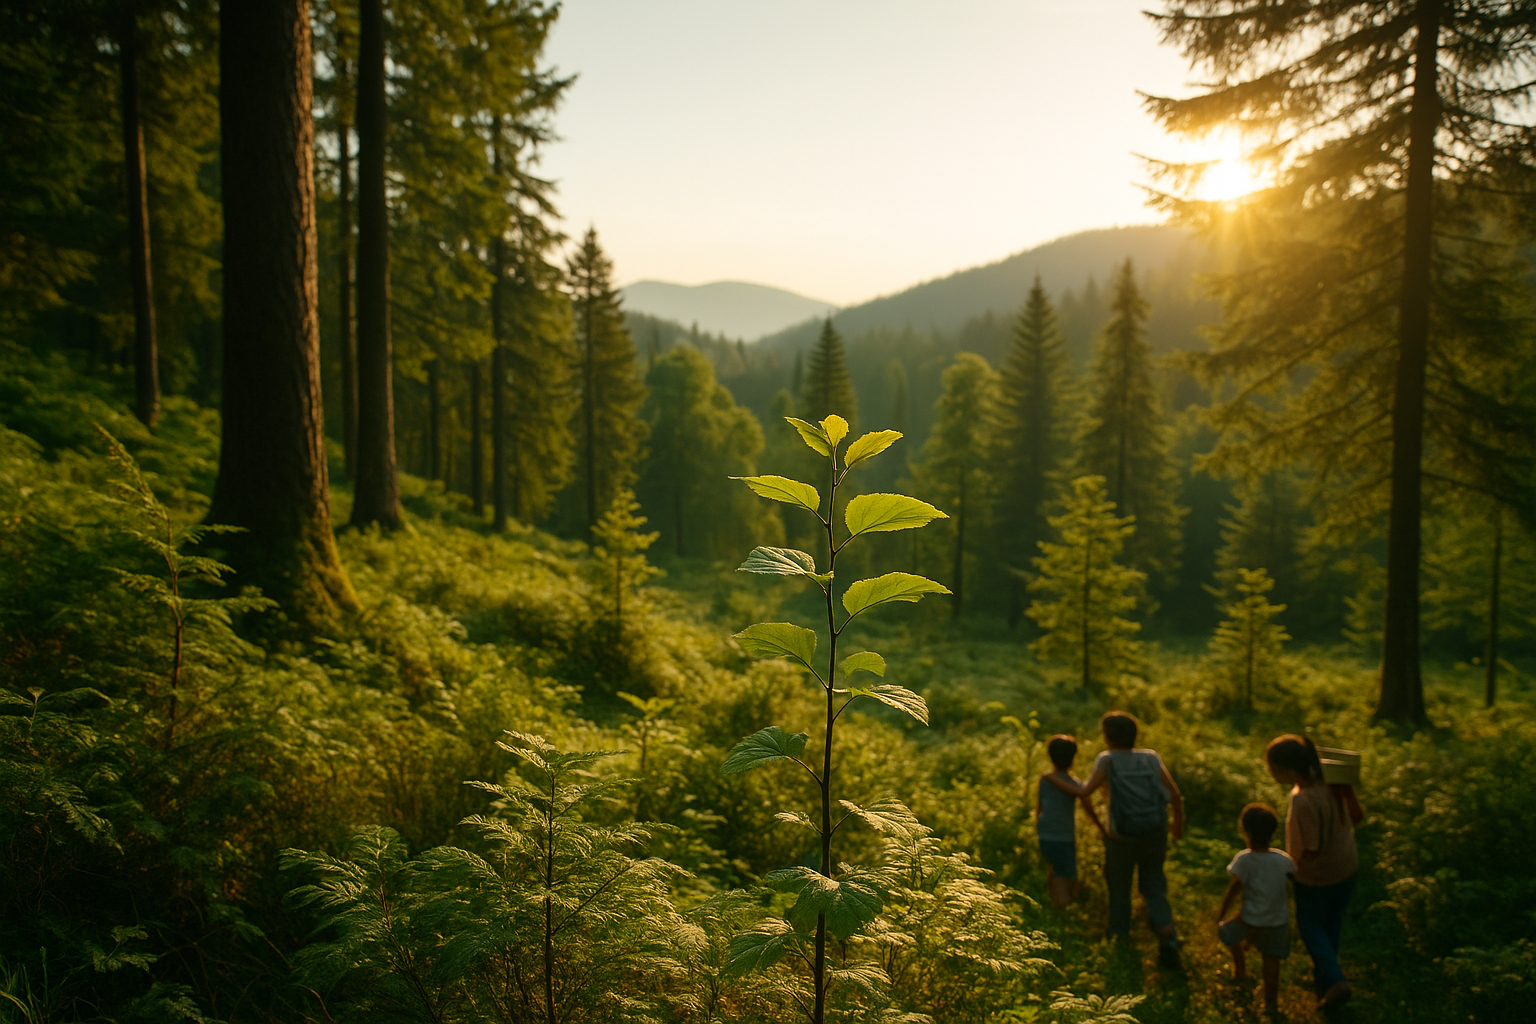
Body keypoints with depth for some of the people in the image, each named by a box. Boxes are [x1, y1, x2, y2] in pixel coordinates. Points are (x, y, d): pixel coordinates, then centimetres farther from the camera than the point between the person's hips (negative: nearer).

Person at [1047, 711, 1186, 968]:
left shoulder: (1108, 760, -4)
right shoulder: (1151, 758, 5)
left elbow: (1084, 791, -9)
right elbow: (1175, 796, 3)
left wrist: (1055, 781, 5)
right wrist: (1178, 825, 18)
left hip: (1122, 837, -3)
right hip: (1155, 835, 3)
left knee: (1119, 886, 17)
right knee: (1153, 886, 15)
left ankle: (1119, 935, 27)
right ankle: (1167, 931, -5)